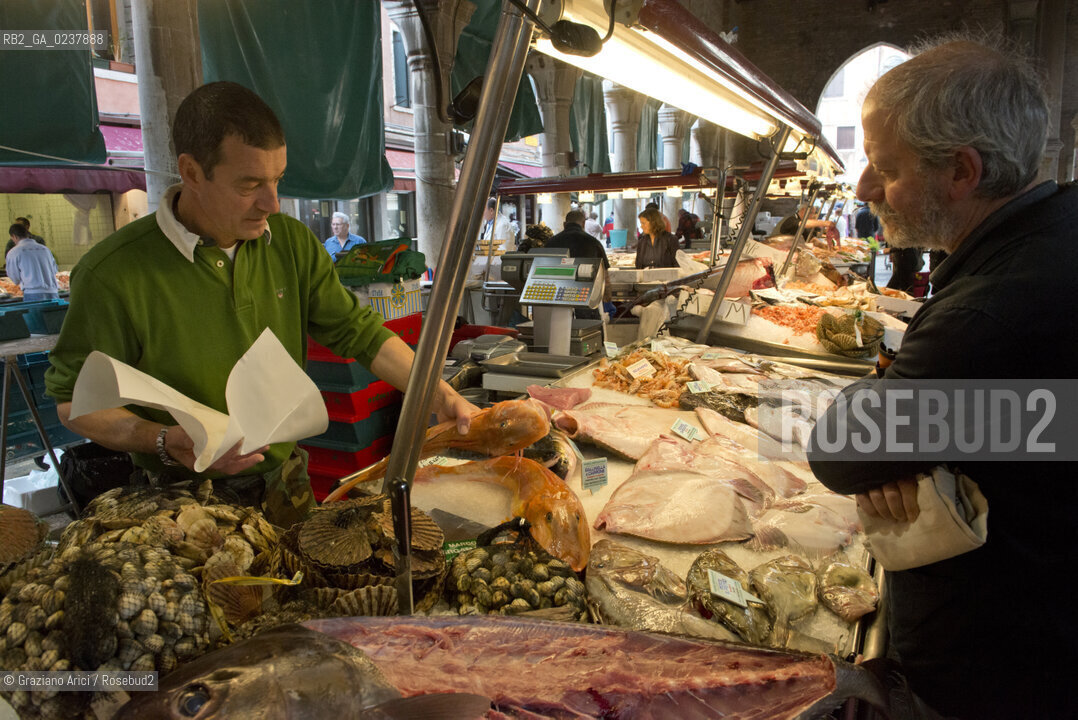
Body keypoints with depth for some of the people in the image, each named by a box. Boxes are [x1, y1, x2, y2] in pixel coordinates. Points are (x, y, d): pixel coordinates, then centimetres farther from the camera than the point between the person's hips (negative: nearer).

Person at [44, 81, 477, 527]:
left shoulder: (293, 243, -4)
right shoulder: (113, 273, -19)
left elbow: (360, 333, -2)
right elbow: (73, 402, -10)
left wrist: (440, 395, -10)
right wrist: (164, 442, -26)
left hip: (288, 486, 5)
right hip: (189, 504, -4)